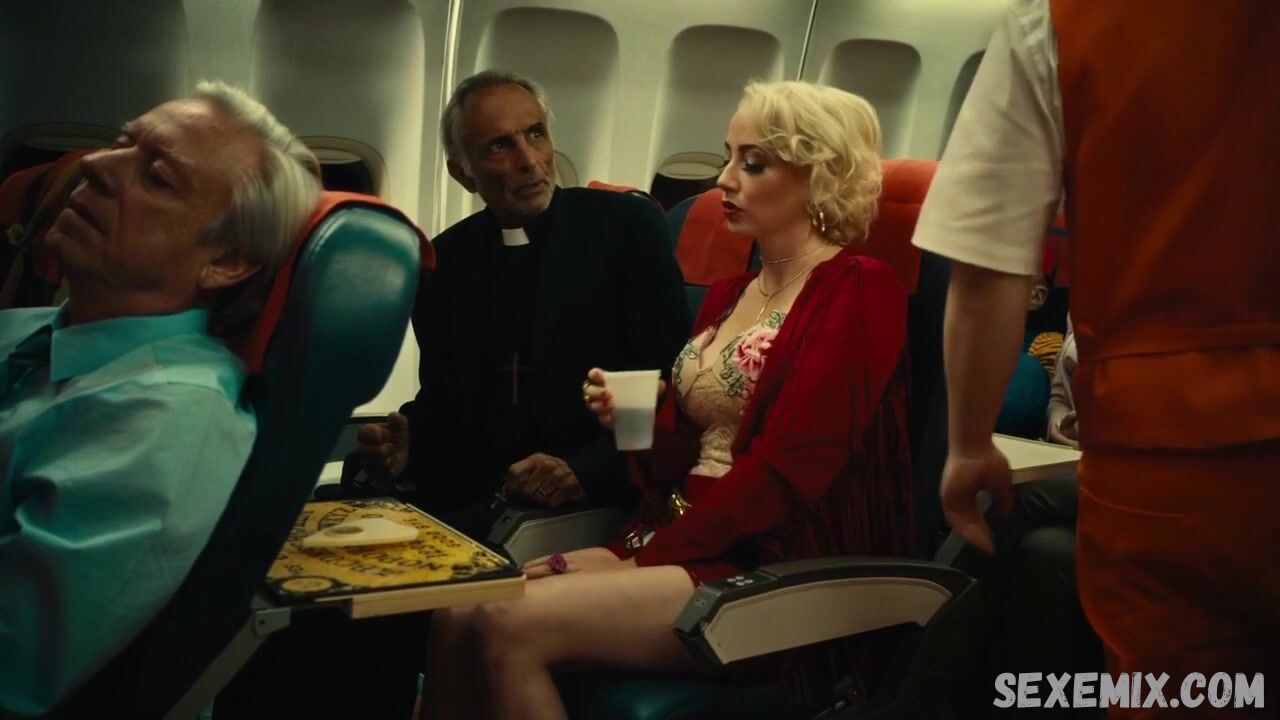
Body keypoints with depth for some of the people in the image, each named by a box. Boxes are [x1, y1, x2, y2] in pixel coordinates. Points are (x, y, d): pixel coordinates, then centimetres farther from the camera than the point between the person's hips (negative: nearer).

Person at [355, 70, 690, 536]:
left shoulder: (627, 226, -2)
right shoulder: (446, 260, 9)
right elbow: (442, 397, 15)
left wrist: (586, 470, -19)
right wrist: (407, 446, -7)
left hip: (597, 505, -4)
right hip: (466, 499, 4)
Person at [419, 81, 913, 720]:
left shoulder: (856, 291, -7)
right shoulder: (729, 294, 18)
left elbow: (785, 470, -15)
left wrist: (642, 555, -12)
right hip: (686, 546, 7)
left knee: (510, 628, -24)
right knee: (460, 620, -13)